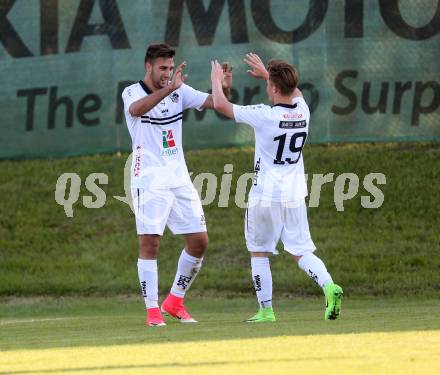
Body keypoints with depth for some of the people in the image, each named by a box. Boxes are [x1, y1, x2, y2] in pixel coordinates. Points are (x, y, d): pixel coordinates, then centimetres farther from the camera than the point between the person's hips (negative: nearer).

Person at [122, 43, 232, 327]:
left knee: (199, 241, 3)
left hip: (179, 178, 5)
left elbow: (211, 102, -1)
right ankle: (152, 310, -5)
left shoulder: (180, 91, 8)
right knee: (150, 243, -10)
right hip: (149, 182, -5)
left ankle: (175, 301, 17)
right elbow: (137, 109, -30)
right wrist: (169, 88, -42)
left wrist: (224, 89, -24)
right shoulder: (133, 93, -6)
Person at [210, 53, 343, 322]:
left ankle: (266, 310, 8)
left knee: (259, 252, 10)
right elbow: (294, 91, 27)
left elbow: (221, 105, -7)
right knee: (301, 251, 8)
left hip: (266, 195, -4)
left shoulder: (264, 115, -16)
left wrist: (217, 81, 12)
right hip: (295, 194, 4)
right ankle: (329, 286, -16)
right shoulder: (303, 111, 0)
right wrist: (267, 73, 36)